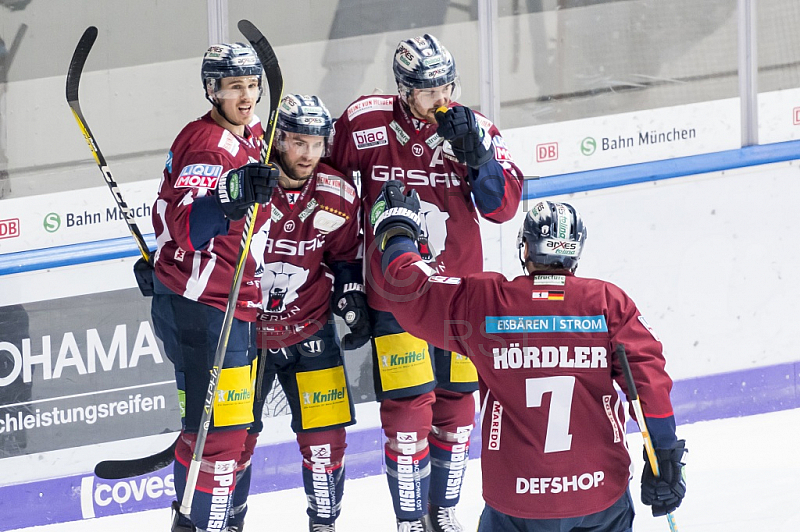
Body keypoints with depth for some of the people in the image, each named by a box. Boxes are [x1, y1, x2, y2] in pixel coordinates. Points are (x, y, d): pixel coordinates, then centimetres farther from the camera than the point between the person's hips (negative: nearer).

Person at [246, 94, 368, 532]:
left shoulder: (338, 197, -6)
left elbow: (346, 256, 12)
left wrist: (354, 303, 2)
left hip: (309, 330, 2)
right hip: (243, 328, -2)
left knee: (324, 435, -1)